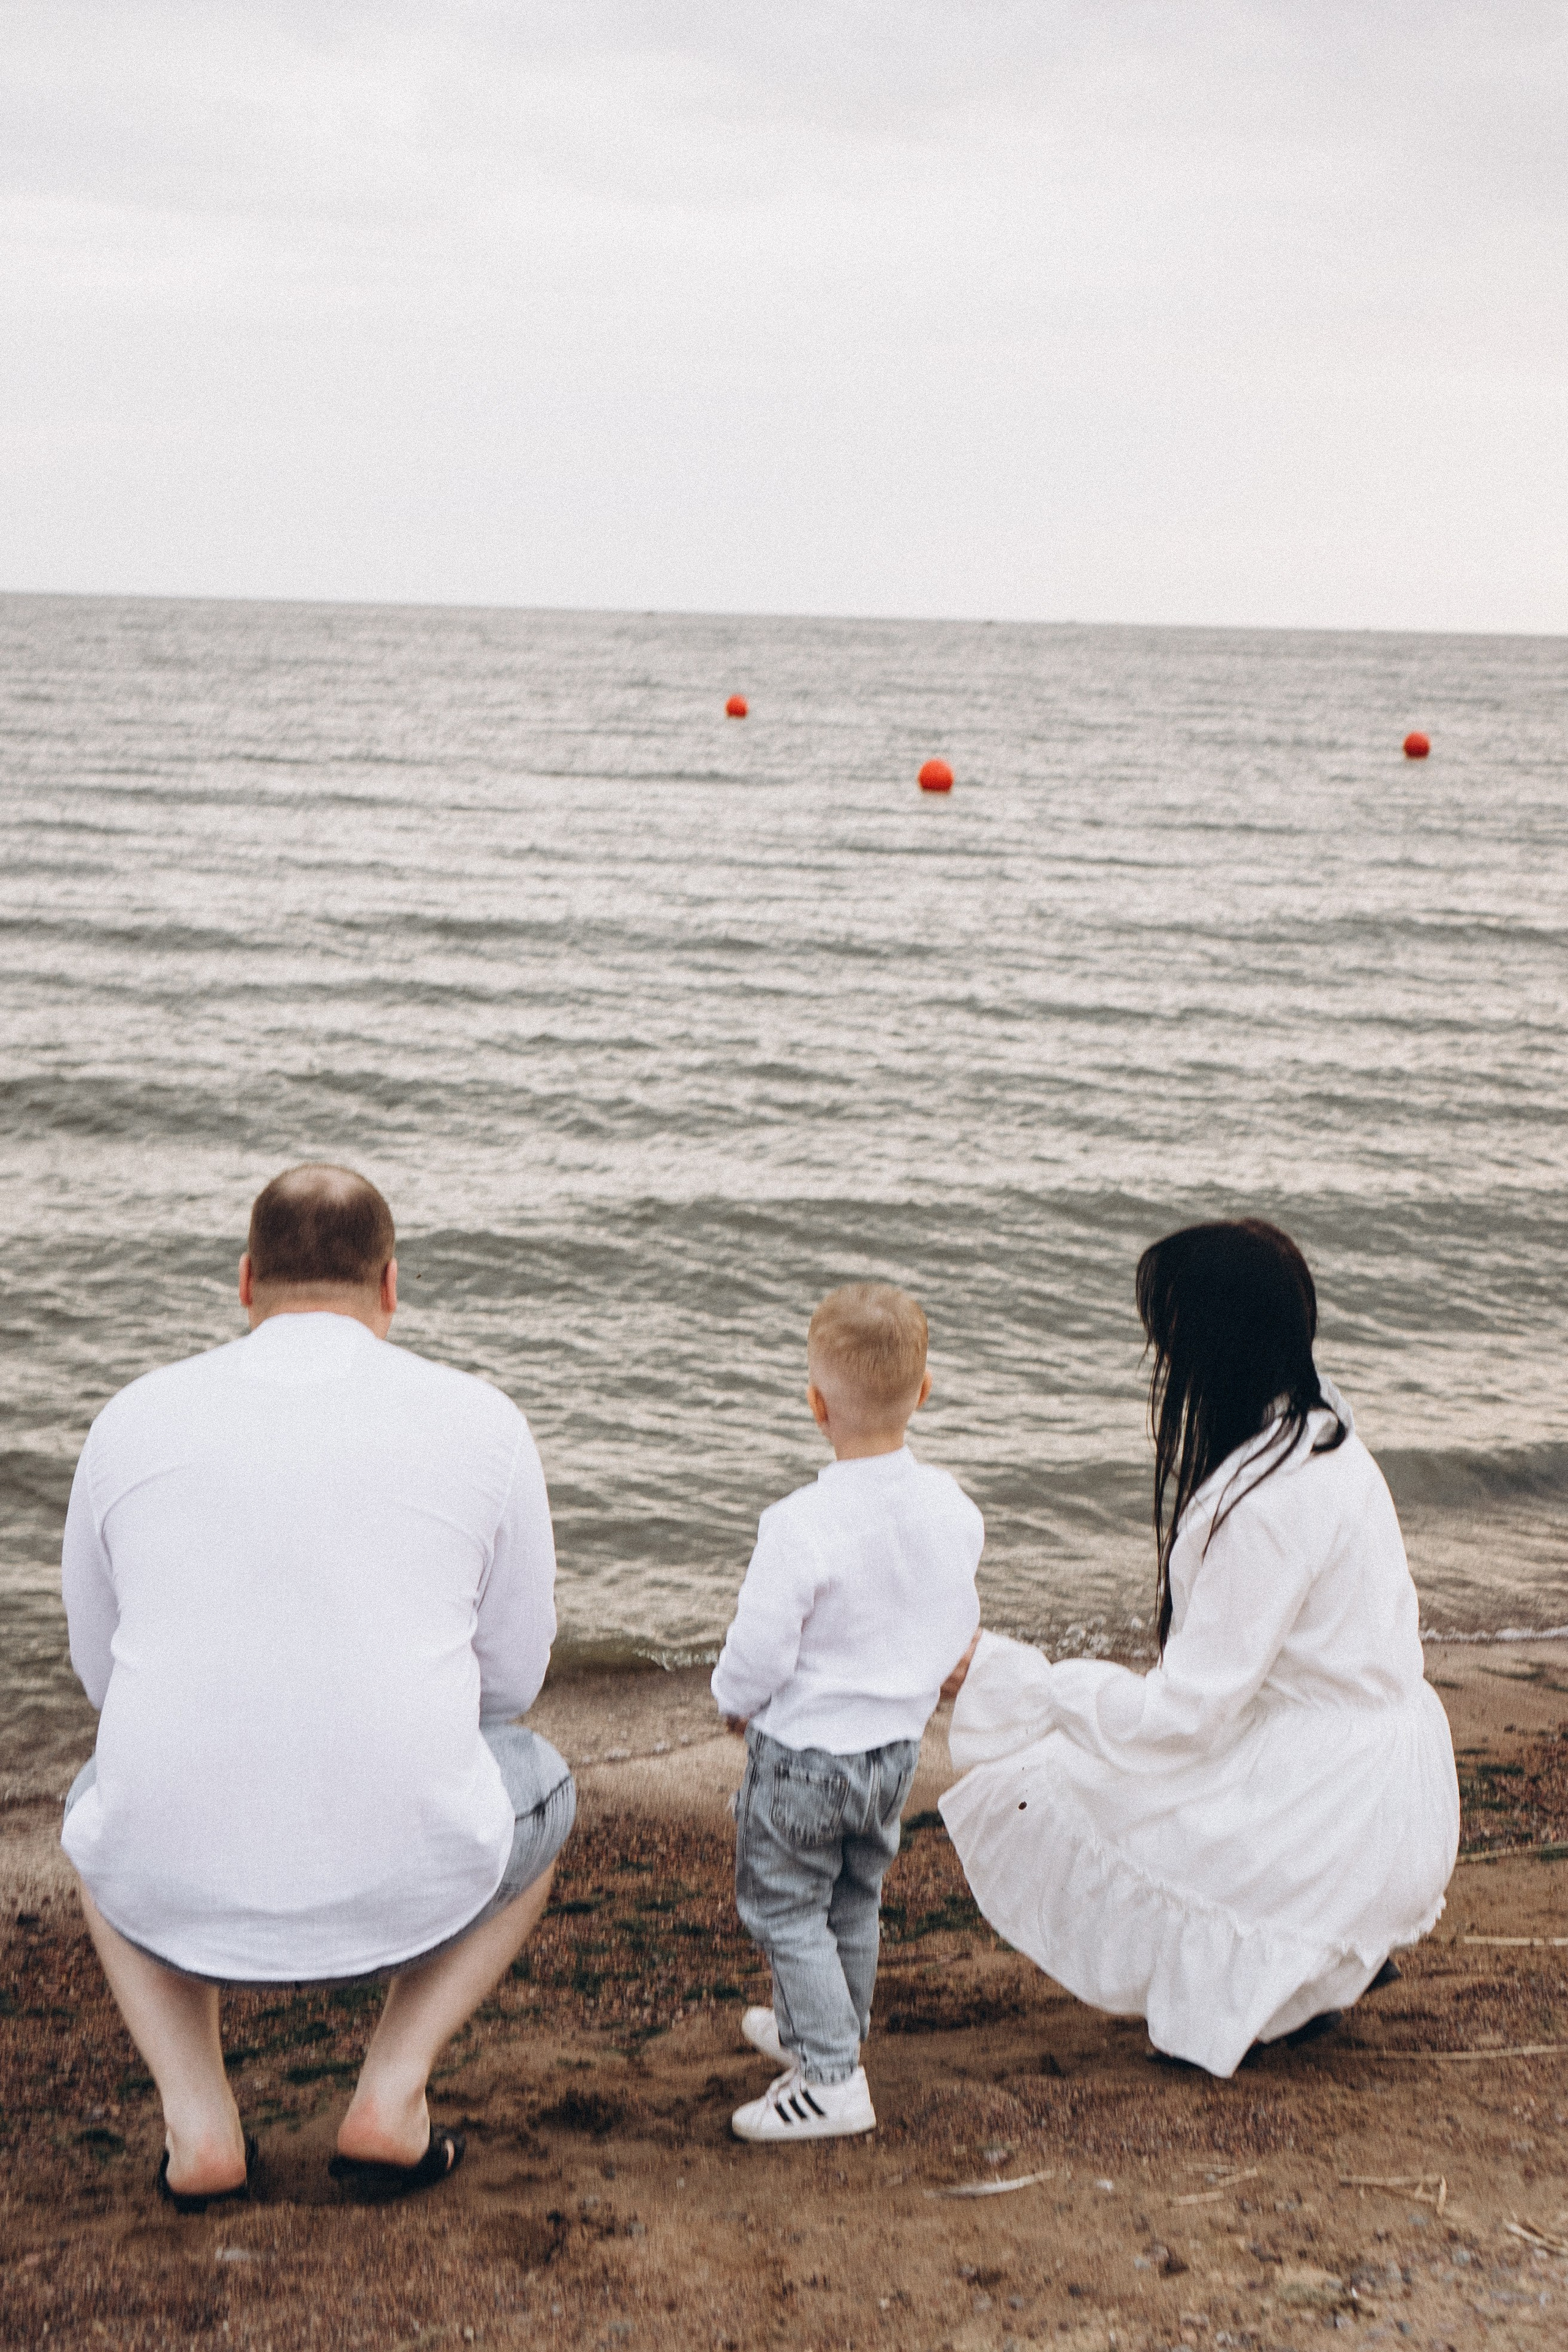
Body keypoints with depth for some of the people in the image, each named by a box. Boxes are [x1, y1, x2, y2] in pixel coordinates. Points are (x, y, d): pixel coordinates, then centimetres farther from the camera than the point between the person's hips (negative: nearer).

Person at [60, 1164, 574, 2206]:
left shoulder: (135, 1419, 5)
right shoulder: (482, 1422, 1)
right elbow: (511, 1678, 10)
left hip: (178, 1886, 2)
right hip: (404, 1883, -1)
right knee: (540, 1789, 33)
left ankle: (198, 2119, 18)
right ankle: (392, 2094, 15)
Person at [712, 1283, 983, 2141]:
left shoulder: (800, 1524, -29)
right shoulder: (952, 1508, -9)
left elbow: (760, 1652, -23)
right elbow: (958, 1625, 5)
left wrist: (735, 1701, -2)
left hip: (803, 1750, -6)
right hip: (899, 1741, 7)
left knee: (784, 1907, 9)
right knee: (854, 1900, 24)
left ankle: (832, 2079, 7)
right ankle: (826, 2029, 42)